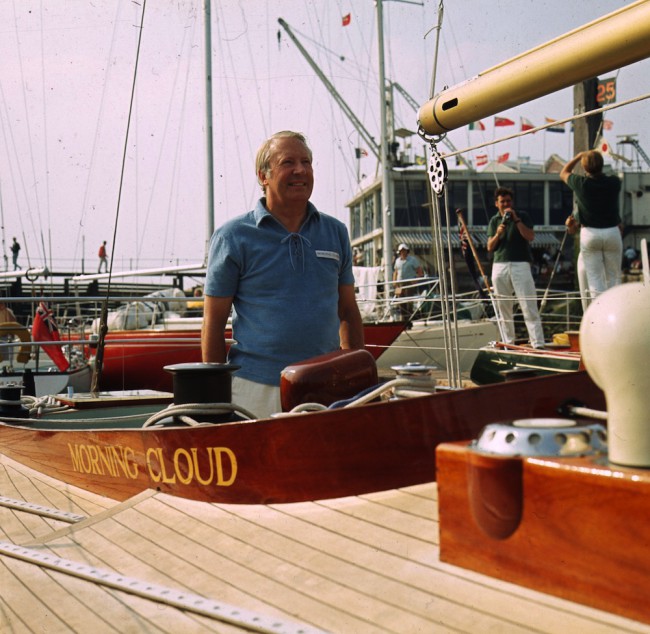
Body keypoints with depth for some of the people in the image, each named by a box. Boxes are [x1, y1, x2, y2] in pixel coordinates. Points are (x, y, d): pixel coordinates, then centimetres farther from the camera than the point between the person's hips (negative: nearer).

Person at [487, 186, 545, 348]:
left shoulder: (522, 216, 8)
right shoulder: (494, 220, 16)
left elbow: (530, 237, -7)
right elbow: (490, 247, 10)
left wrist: (516, 219, -11)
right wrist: (498, 234, -8)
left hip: (520, 264, -3)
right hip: (500, 266, 3)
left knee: (529, 307, -10)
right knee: (504, 308, 4)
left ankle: (538, 344, -14)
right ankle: (508, 343, 10)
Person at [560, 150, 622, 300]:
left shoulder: (581, 184, -8)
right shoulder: (614, 182, -3)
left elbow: (563, 173, 13)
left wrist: (578, 156, 20)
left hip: (589, 233, -1)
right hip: (612, 231, 1)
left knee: (595, 278, 1)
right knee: (613, 277, 8)